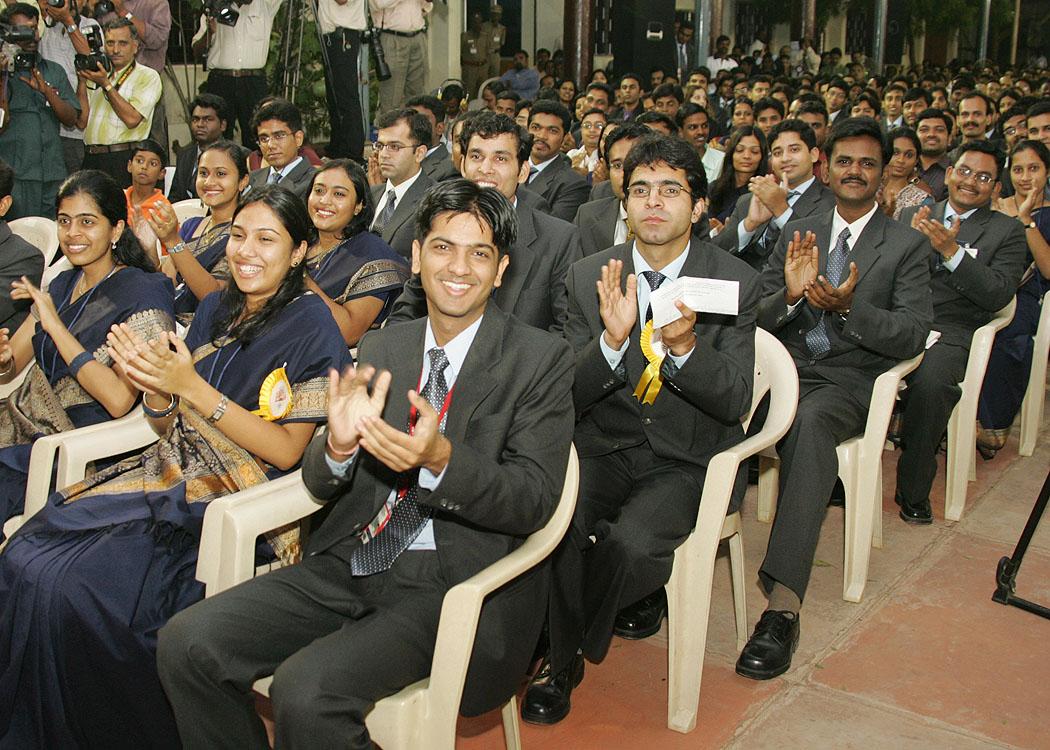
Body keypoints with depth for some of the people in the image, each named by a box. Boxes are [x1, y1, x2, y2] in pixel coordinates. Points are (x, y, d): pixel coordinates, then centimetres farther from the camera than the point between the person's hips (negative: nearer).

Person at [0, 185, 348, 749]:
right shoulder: (215, 309, 12)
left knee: (72, 584, -22)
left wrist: (193, 388, -19)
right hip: (173, 477, 7)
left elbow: (287, 452, -13)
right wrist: (153, 382, -9)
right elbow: (170, 426, 14)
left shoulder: (310, 327, -8)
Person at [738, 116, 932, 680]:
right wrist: (790, 297, -10)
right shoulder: (796, 233, 19)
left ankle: (783, 602, -44)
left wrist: (849, 307, -18)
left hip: (850, 384, -3)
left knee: (809, 420, -39)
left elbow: (912, 336, -2)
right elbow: (757, 318, 12)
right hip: (785, 373, 3)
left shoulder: (907, 246, 9)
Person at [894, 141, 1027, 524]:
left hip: (950, 333, -2)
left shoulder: (1008, 231, 12)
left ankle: (913, 490, -18)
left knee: (930, 381, -35)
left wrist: (951, 251, -12)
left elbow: (998, 296, -2)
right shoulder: (912, 216, 22)